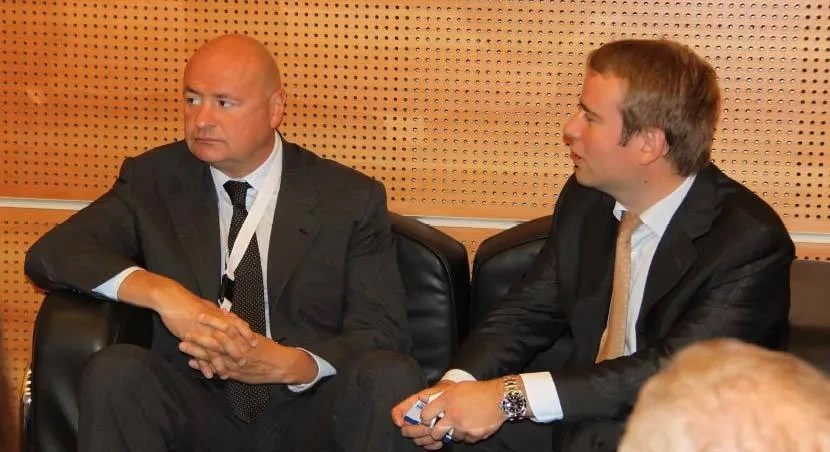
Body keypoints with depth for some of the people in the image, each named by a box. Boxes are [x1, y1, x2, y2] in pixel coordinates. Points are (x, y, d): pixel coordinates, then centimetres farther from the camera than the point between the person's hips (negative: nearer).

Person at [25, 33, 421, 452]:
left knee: (391, 375, -30)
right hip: (196, 413, 1)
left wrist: (291, 364, -24)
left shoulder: (351, 199, -1)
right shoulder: (153, 180, 4)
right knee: (114, 370, -29)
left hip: (309, 415, 0)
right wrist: (160, 292, -23)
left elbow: (384, 333, -4)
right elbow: (51, 253, -6)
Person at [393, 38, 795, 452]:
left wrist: (514, 395, -33)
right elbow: (529, 310, 4)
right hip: (577, 418, 5)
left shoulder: (750, 241, -19)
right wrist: (454, 385, -16)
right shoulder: (584, 198, 0)